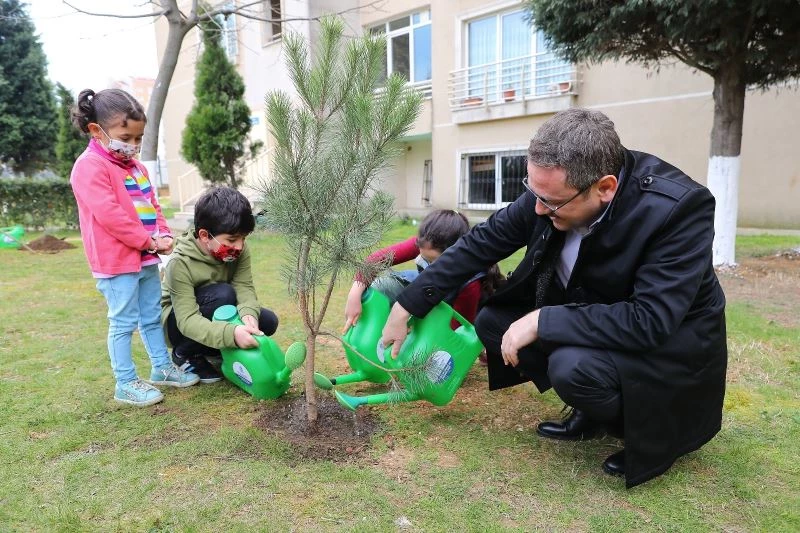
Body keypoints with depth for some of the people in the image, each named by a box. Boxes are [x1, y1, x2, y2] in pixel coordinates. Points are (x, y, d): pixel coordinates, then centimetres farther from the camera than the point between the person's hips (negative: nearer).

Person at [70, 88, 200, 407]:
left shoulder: (135, 166, 15)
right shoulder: (90, 167, -13)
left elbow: (152, 204, 17)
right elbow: (109, 215, -21)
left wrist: (164, 235, -1)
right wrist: (148, 241, -18)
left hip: (147, 258, 9)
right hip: (117, 261, -9)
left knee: (152, 317, 17)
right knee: (124, 322, 0)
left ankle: (162, 368, 30)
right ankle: (125, 383, 11)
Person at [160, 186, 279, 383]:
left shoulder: (238, 251, -16)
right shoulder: (181, 263, -32)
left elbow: (245, 288, -22)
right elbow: (187, 320, -37)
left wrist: (248, 314, -46)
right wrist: (232, 333, -53)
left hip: (219, 315, 6)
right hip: (179, 323, -6)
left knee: (268, 321, -15)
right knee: (223, 294, -34)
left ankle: (212, 350, 8)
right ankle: (185, 354, -10)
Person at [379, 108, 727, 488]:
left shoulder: (679, 208, -32)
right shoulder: (552, 189, -17)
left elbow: (650, 320, -36)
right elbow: (482, 242, -10)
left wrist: (542, 322, -33)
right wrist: (406, 307, -8)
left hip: (668, 338, -6)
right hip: (591, 318, 6)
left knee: (573, 366, -33)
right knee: (492, 322, -3)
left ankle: (654, 431, 1)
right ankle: (595, 411, 11)